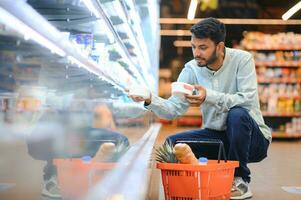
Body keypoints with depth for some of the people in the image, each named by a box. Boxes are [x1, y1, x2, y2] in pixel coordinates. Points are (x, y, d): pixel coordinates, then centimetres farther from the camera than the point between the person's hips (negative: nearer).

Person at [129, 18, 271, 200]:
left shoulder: (242, 59, -15)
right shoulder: (192, 69, -6)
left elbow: (248, 100, -28)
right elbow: (174, 109, -12)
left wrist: (210, 96, -39)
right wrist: (150, 100, -31)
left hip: (253, 138, -4)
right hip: (217, 136, 4)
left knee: (237, 115, -35)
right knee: (172, 143, -15)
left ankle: (240, 180, -13)